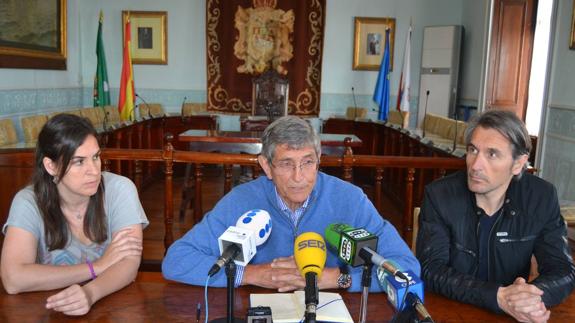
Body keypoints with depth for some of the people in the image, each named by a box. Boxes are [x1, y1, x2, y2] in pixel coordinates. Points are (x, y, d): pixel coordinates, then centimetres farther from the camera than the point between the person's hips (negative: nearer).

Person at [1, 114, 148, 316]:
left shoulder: (120, 189, -10)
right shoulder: (28, 202, -8)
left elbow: (129, 262, -17)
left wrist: (89, 293, -35)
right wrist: (98, 266, -21)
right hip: (54, 309, 1)